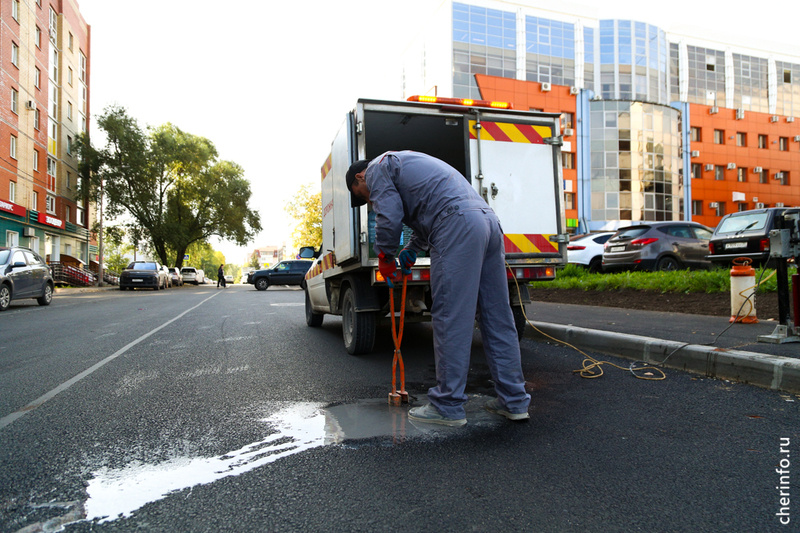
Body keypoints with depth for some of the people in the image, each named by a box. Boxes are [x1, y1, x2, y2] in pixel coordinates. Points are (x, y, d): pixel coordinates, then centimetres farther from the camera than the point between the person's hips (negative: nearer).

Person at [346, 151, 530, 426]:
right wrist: (412, 249, 33)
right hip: (489, 220, 9)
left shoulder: (377, 168, 11)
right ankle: (514, 402, 15)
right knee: (497, 317, 8)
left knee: (450, 318, -6)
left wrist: (385, 256, 12)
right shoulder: (407, 162, 38)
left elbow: (389, 217, -2)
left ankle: (448, 407, 0)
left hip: (457, 226, -9)